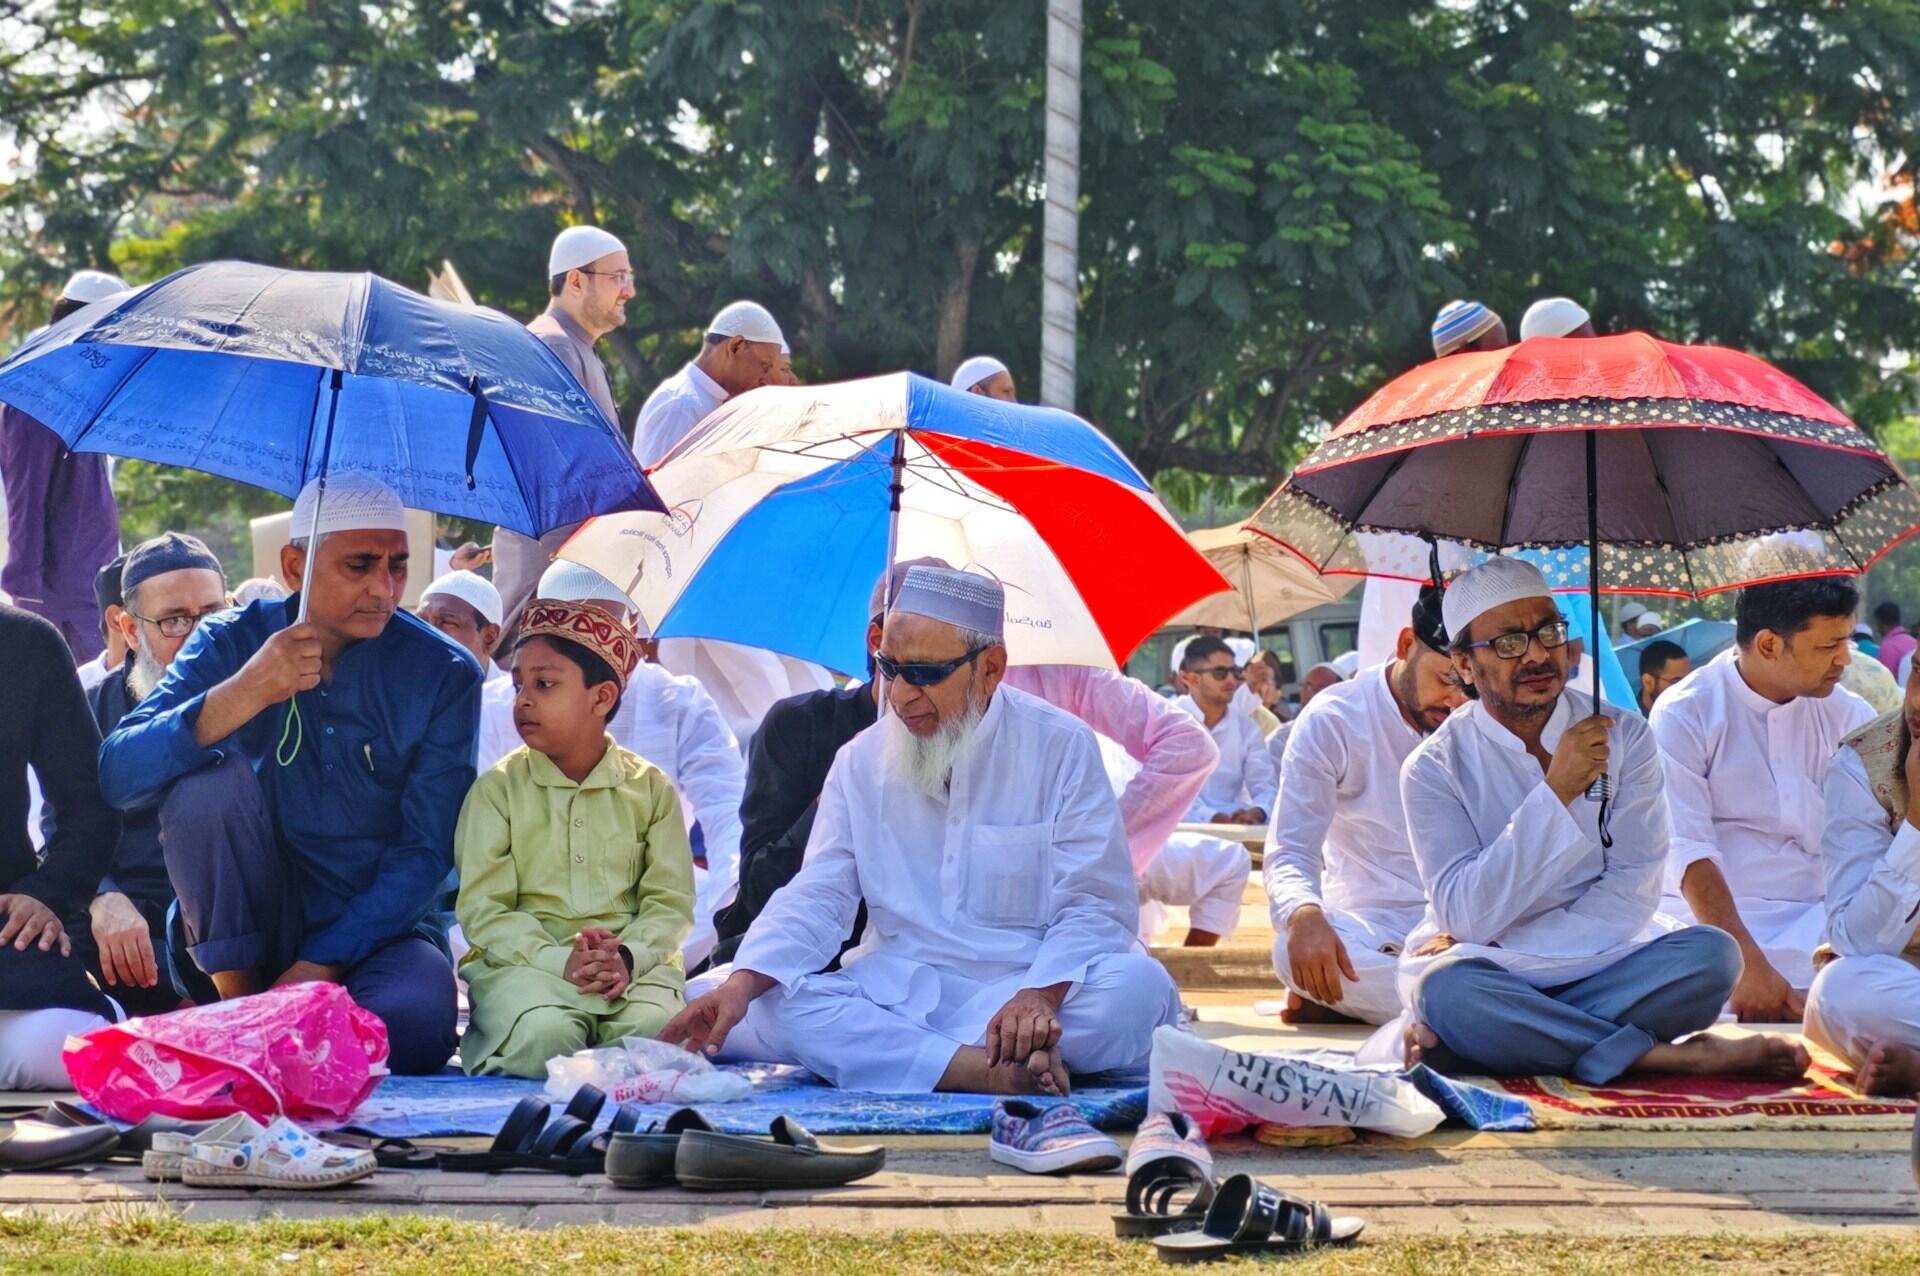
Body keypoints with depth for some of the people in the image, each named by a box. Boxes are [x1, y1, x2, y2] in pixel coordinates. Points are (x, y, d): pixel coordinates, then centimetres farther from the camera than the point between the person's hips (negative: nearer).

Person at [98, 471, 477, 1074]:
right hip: (244, 930, 2)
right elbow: (119, 776, -16)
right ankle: (239, 1008, -12)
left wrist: (319, 966, -21)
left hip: (378, 927, -2)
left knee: (410, 1020, -36)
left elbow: (426, 850, -9)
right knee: (207, 780, -25)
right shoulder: (232, 643, -3)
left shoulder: (442, 675, -5)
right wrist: (243, 695, -32)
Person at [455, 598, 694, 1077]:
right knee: (543, 1039, -36)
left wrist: (627, 957, -17)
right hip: (524, 961, -2)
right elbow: (482, 909, -2)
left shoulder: (650, 788, 11)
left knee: (658, 1034, -32)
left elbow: (671, 903, 5)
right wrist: (558, 962, -19)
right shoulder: (498, 788, 7)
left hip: (632, 963, 2)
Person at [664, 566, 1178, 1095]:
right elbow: (818, 895, 3)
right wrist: (741, 984, -17)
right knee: (774, 1004, -27)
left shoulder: (1060, 747, -1)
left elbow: (1095, 906, -6)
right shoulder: (861, 759, 9)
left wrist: (1039, 996, -26)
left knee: (1140, 986, -32)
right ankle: (999, 1073, -37)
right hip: (899, 995, 2)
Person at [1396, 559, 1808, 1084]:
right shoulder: (1435, 768, -2)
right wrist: (1556, 792, -21)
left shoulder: (1624, 738, 4)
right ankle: (1665, 1055, -31)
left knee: (1711, 953, -26)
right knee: (1445, 988, -37)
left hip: (1602, 963, 2)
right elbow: (1470, 916, -13)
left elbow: (1631, 892, -5)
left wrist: (1485, 940, -15)